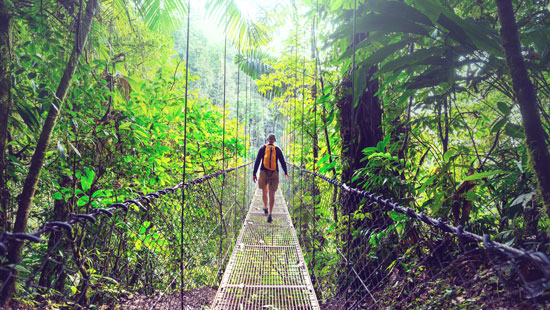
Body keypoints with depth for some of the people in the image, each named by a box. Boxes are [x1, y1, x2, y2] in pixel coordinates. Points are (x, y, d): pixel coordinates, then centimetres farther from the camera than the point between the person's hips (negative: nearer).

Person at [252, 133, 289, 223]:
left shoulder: (263, 148, 1)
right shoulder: (278, 149, 2)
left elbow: (257, 161, -4)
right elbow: (283, 162, 6)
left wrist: (254, 174, -2)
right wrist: (285, 172, 23)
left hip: (263, 172, 0)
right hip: (274, 173, 0)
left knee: (264, 191, 22)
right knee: (272, 194, -2)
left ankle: (265, 208, 39)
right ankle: (270, 214, -10)